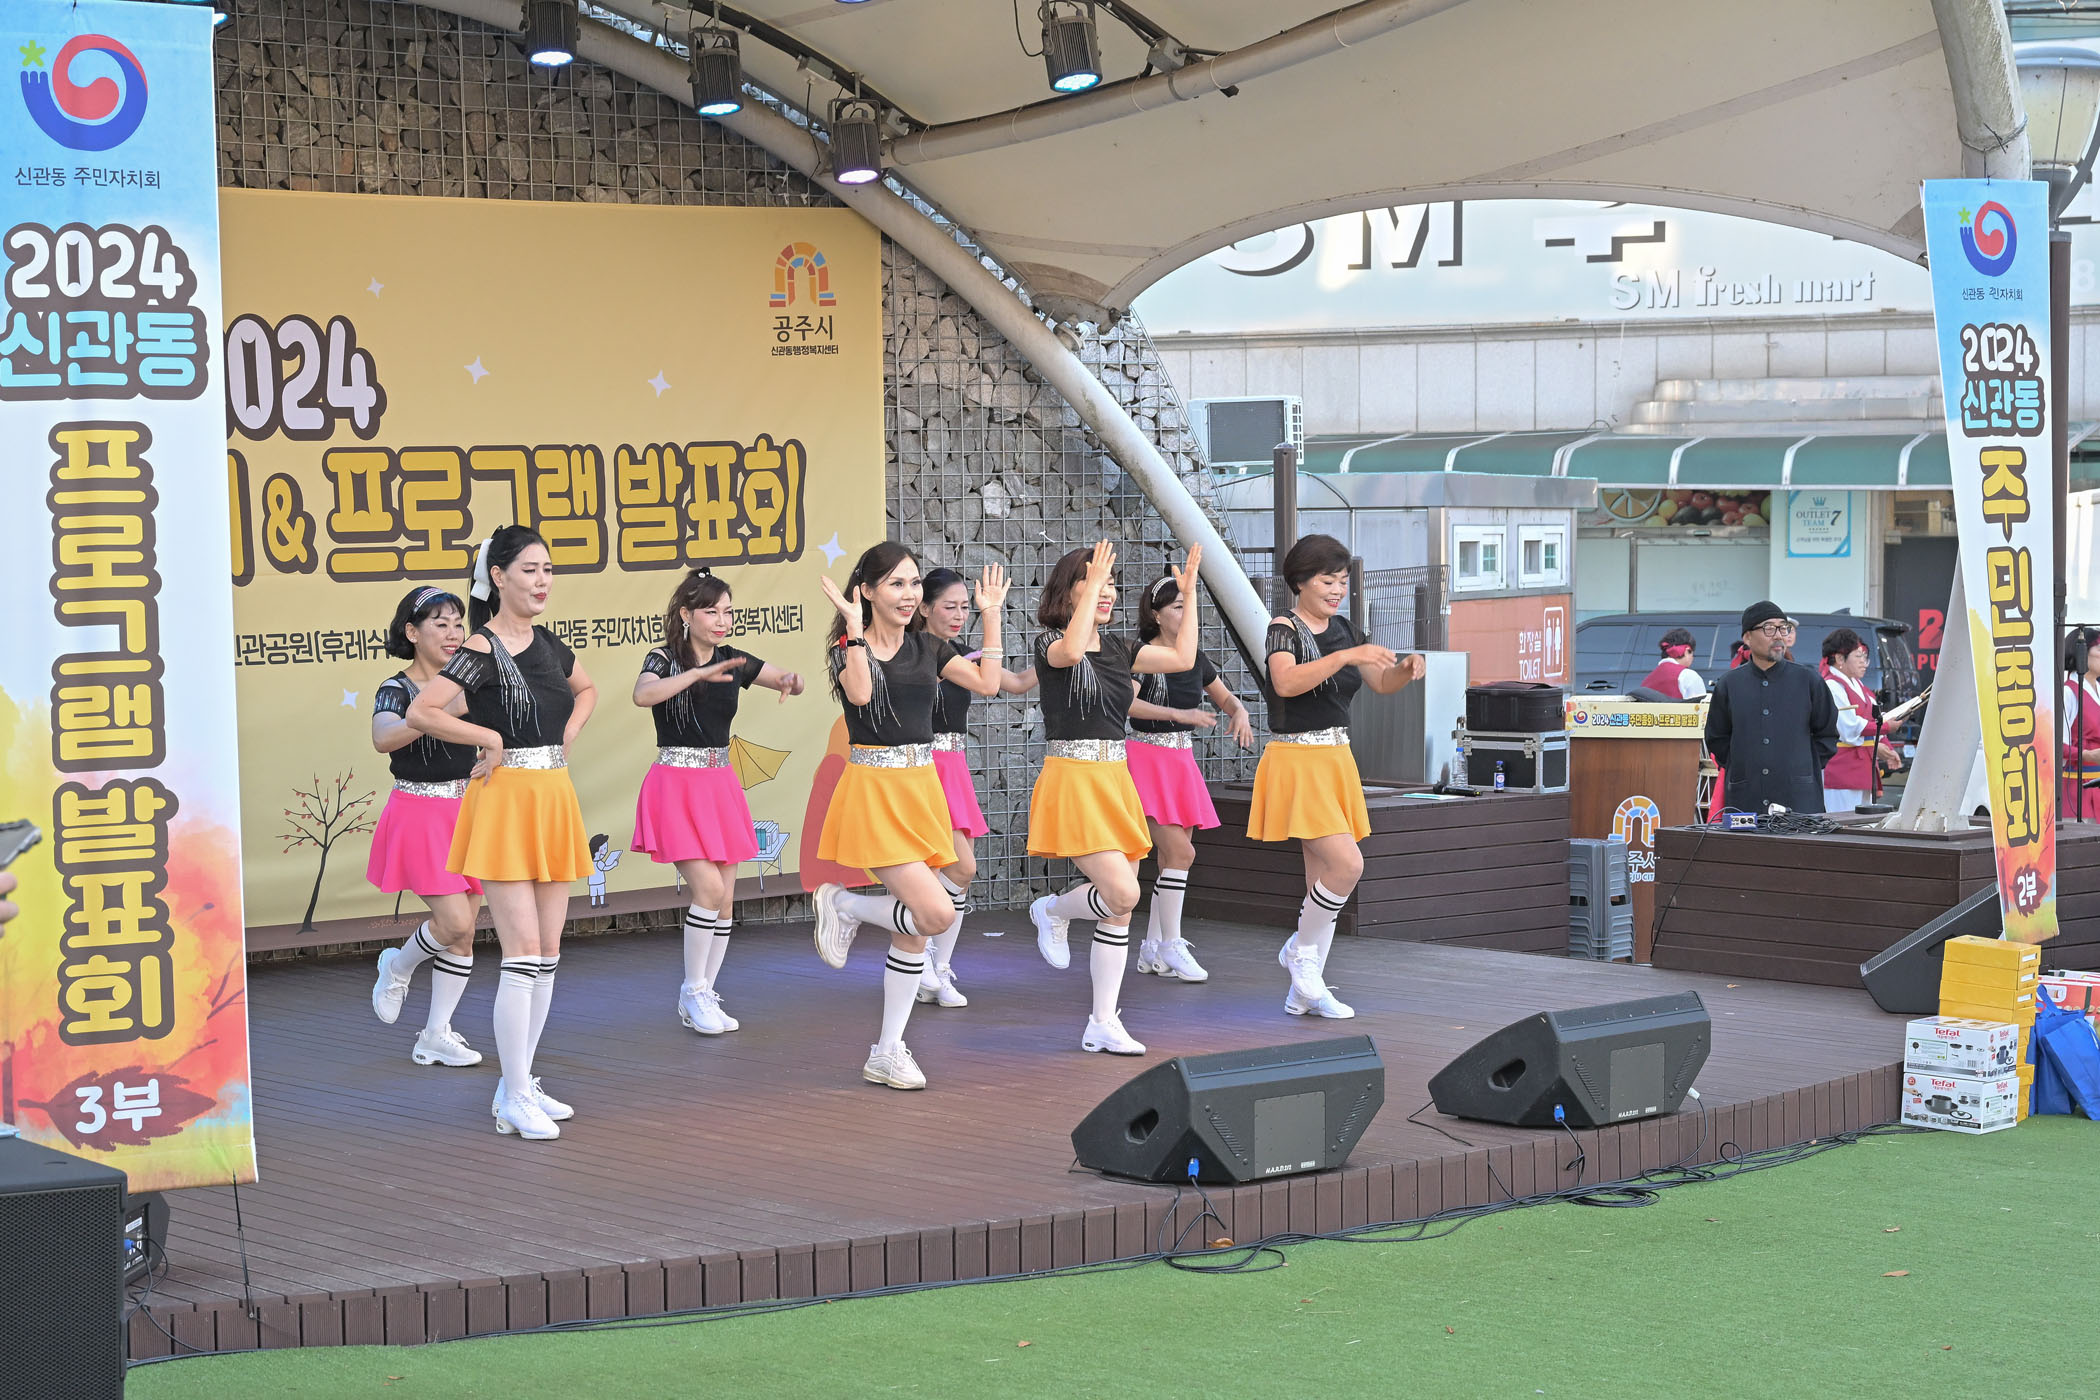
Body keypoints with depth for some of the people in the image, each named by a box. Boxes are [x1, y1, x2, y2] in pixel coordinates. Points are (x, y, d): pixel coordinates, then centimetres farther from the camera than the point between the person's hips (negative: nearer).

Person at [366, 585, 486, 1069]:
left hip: (468, 811, 6)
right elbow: (383, 739, -30)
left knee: (464, 933, 5)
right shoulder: (396, 690, -10)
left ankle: (436, 1036, 14)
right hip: (419, 814, -6)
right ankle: (398, 967, 15)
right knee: (454, 921, -16)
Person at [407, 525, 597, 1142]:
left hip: (554, 799, 8)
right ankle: (516, 1100, -4)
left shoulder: (547, 644, 10)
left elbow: (586, 690, 30)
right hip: (505, 801, -8)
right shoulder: (483, 651, -11)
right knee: (523, 951, -10)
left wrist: (566, 735, 12)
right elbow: (420, 712, -21)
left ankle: (519, 1084, 17)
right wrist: (491, 739, -13)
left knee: (548, 953, 8)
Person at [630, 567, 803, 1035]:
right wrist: (700, 673, -39)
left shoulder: (733, 661, 7)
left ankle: (702, 996, 16)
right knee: (709, 887, -16)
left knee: (724, 898, 4)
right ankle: (694, 992, -1)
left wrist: (791, 680, -15)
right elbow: (643, 695, -29)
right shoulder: (664, 660, -8)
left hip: (720, 784, 6)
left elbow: (787, 680, 10)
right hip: (676, 783, -6)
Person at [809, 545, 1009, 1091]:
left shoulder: (928, 648, 11)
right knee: (936, 913, -18)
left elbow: (987, 683, 1)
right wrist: (854, 624, -23)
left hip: (921, 787, 6)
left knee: (913, 931, 7)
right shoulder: (848, 647, -5)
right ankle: (844, 906, 9)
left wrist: (991, 616, 2)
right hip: (873, 790, -6)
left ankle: (887, 1053, 16)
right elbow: (860, 692, -26)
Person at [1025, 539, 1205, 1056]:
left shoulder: (1118, 646, 12)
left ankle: (1103, 1024, 12)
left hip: (1116, 781, 7)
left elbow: (1182, 658, 5)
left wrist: (1189, 593, 4)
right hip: (1072, 780, -7)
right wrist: (1092, 584, -27)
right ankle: (1052, 911, 13)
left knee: (1119, 910, 5)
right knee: (1122, 893, -19)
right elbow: (1071, 650, -31)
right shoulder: (1050, 642, -7)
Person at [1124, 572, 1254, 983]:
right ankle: (1170, 945, -7)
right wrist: (1179, 714, -31)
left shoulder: (1195, 657, 10)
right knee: (1179, 852, -15)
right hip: (1147, 757, -7)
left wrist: (1238, 711, 0)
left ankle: (1151, 949, 14)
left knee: (1173, 856, 6)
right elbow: (1126, 703, -26)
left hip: (1182, 761, 7)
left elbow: (1224, 696, 23)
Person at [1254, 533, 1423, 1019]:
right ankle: (1302, 952, 3)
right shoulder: (1285, 629, -9)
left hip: (1336, 760, 8)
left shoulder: (1344, 630, 12)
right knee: (1346, 864, -19)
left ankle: (1305, 992, 14)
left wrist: (1404, 669, -9)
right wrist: (1345, 656, -35)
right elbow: (1286, 682, -28)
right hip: (1297, 759, -7)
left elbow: (1381, 684, 13)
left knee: (1324, 876, 7)